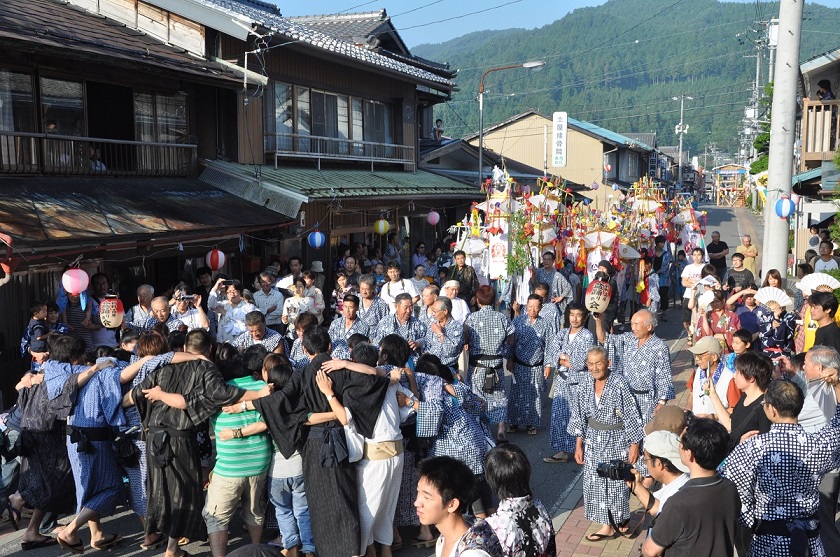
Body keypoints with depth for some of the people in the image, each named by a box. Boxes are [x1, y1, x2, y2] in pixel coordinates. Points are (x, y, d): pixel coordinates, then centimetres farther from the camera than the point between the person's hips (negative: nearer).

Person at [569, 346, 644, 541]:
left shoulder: (619, 383, -18)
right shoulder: (586, 385, -2)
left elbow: (631, 415, -14)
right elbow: (580, 416, 6)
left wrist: (634, 444, -12)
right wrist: (578, 445, 6)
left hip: (617, 440, -5)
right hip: (594, 441, 5)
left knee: (617, 482, 5)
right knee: (595, 482, 7)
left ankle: (621, 520, 27)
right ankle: (607, 525, 20)